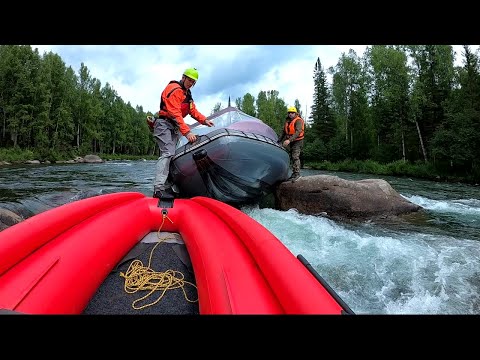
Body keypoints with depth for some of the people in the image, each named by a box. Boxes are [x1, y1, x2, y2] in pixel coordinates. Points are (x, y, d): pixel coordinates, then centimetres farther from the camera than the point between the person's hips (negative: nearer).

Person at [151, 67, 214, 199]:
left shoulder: (187, 94, 21)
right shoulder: (174, 89, -10)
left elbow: (193, 110, 17)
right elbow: (175, 114, -21)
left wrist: (204, 120, -3)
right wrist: (187, 132, -29)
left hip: (174, 127, 10)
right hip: (164, 124, -10)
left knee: (171, 155, 3)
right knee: (168, 153, -23)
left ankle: (167, 187, 3)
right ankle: (159, 189, -29)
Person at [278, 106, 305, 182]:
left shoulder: (298, 121, -14)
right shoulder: (287, 121, 10)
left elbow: (298, 132, -28)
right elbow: (284, 132, 20)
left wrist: (289, 140, -38)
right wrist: (279, 140, 16)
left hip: (298, 141, -8)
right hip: (291, 141, 8)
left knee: (295, 156, -18)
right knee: (292, 157, 10)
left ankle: (296, 173, -14)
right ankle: (294, 173, 19)